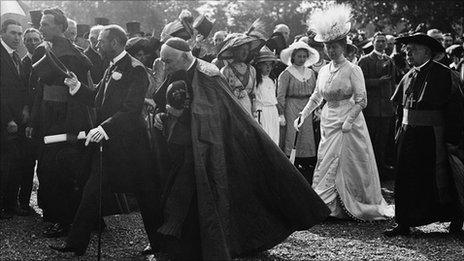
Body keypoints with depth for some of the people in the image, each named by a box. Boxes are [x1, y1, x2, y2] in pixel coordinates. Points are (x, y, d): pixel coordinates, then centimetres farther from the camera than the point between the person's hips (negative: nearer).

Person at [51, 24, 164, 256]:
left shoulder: (135, 69, -15)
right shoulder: (112, 68, 15)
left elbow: (131, 109, -23)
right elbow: (96, 98, 15)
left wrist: (104, 129, -31)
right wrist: (77, 86, -1)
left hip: (129, 145, -9)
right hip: (107, 143, 9)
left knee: (145, 194, 4)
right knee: (92, 193, 8)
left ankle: (159, 244, 19)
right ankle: (76, 245, 14)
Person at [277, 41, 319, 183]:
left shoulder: (311, 73, 12)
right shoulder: (286, 74, -3)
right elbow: (280, 95, -6)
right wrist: (281, 114, -11)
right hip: (291, 107, -5)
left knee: (307, 140, 4)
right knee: (290, 138, -7)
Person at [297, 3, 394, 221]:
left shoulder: (352, 70, -8)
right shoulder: (323, 71, 9)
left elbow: (361, 101, -11)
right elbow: (316, 97, 18)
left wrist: (349, 120, -19)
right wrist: (303, 115, 10)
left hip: (348, 123, -6)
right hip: (328, 122, 6)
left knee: (346, 165, -4)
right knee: (326, 163, 4)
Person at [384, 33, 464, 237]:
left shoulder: (442, 74, -9)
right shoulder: (409, 76, 11)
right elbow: (400, 105, 21)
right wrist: (401, 131, 13)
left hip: (433, 136, -6)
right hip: (408, 135, 6)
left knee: (439, 181, 2)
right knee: (405, 181, 5)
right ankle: (404, 224, 12)